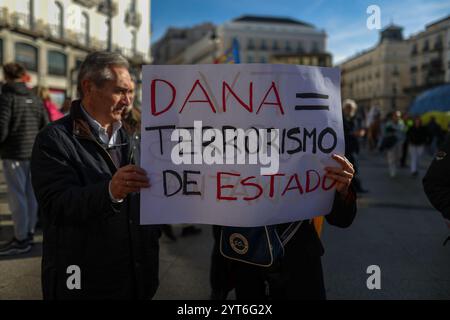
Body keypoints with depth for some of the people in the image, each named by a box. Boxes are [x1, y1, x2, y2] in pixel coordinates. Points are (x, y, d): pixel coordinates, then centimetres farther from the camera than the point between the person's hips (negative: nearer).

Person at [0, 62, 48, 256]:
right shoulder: (35, 99, 9)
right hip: (34, 154, 6)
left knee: (17, 197, -2)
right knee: (31, 194, 11)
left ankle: (20, 239, 3)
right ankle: (29, 232, 19)